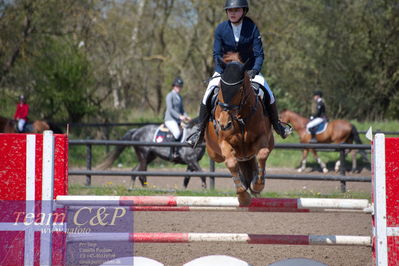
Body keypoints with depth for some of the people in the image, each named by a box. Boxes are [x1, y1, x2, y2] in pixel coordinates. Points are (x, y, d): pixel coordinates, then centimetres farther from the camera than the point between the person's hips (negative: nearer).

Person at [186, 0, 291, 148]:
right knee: (209, 94, -21)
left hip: (249, 70, 0)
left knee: (267, 94, -17)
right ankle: (200, 131, -10)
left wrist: (255, 71, -28)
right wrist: (222, 72, -24)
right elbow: (217, 54, -10)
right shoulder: (221, 29, -11)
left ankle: (276, 124, 8)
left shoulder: (252, 28, -12)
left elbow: (259, 54, -12)